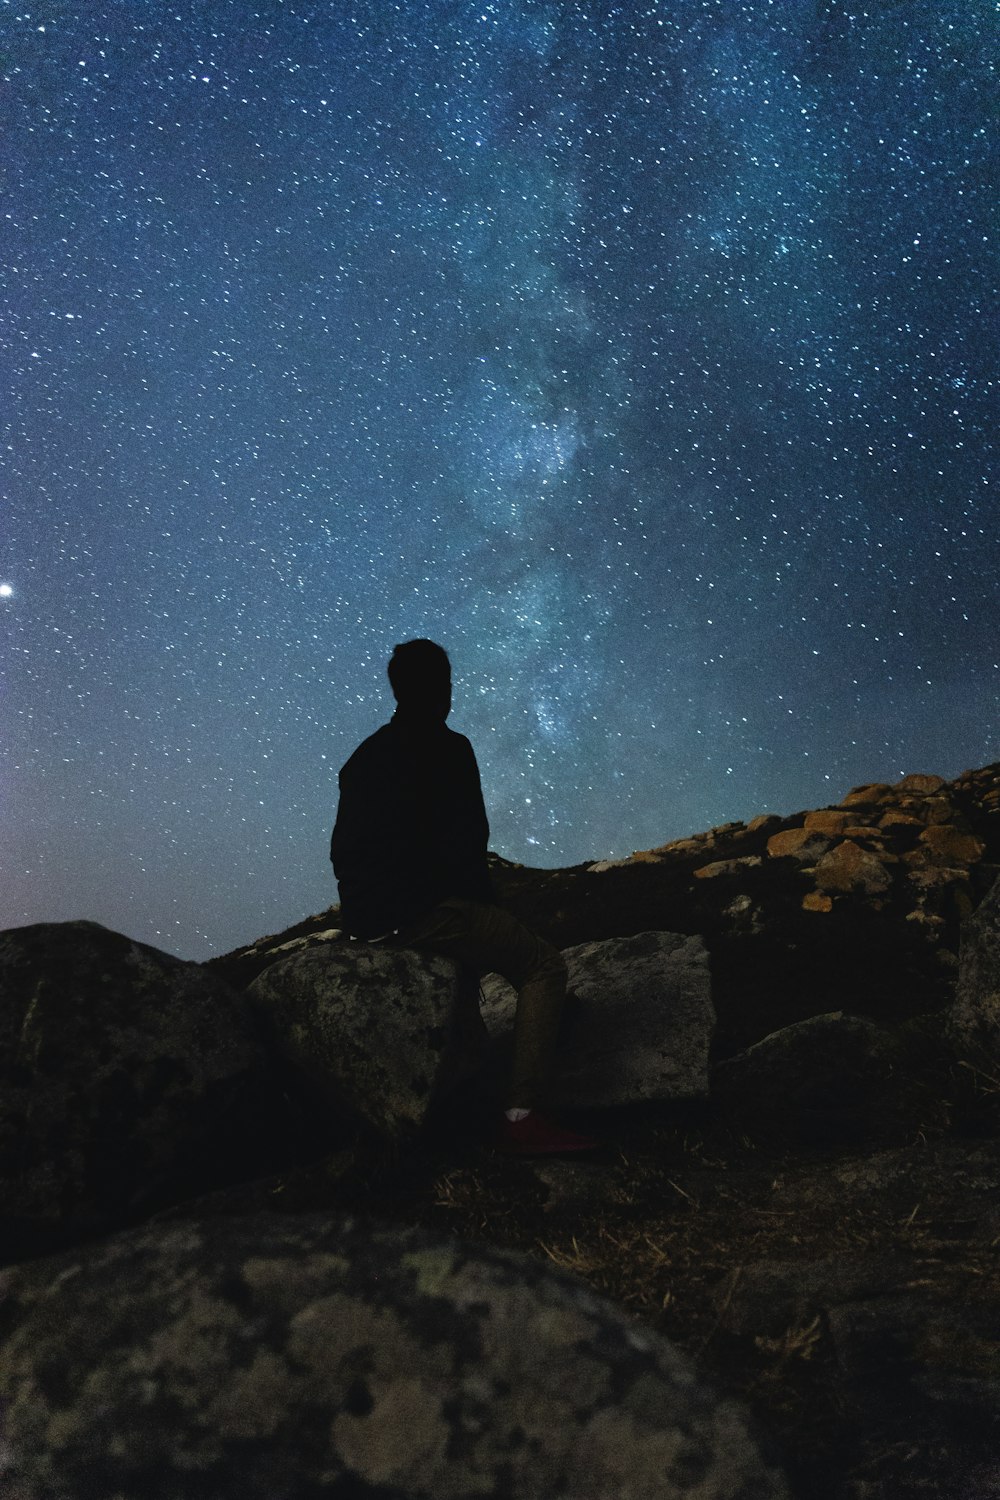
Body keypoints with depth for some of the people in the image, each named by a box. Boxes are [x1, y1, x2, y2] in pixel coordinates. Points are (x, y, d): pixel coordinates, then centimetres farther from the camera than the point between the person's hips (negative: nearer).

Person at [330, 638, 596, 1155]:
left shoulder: (364, 756, 16)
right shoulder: (447, 749, -8)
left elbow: (343, 851, 20)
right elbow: (467, 842, -11)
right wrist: (482, 901, 6)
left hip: (364, 916, 9)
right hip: (424, 913, -9)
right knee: (544, 967, 0)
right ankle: (521, 1117, -9)